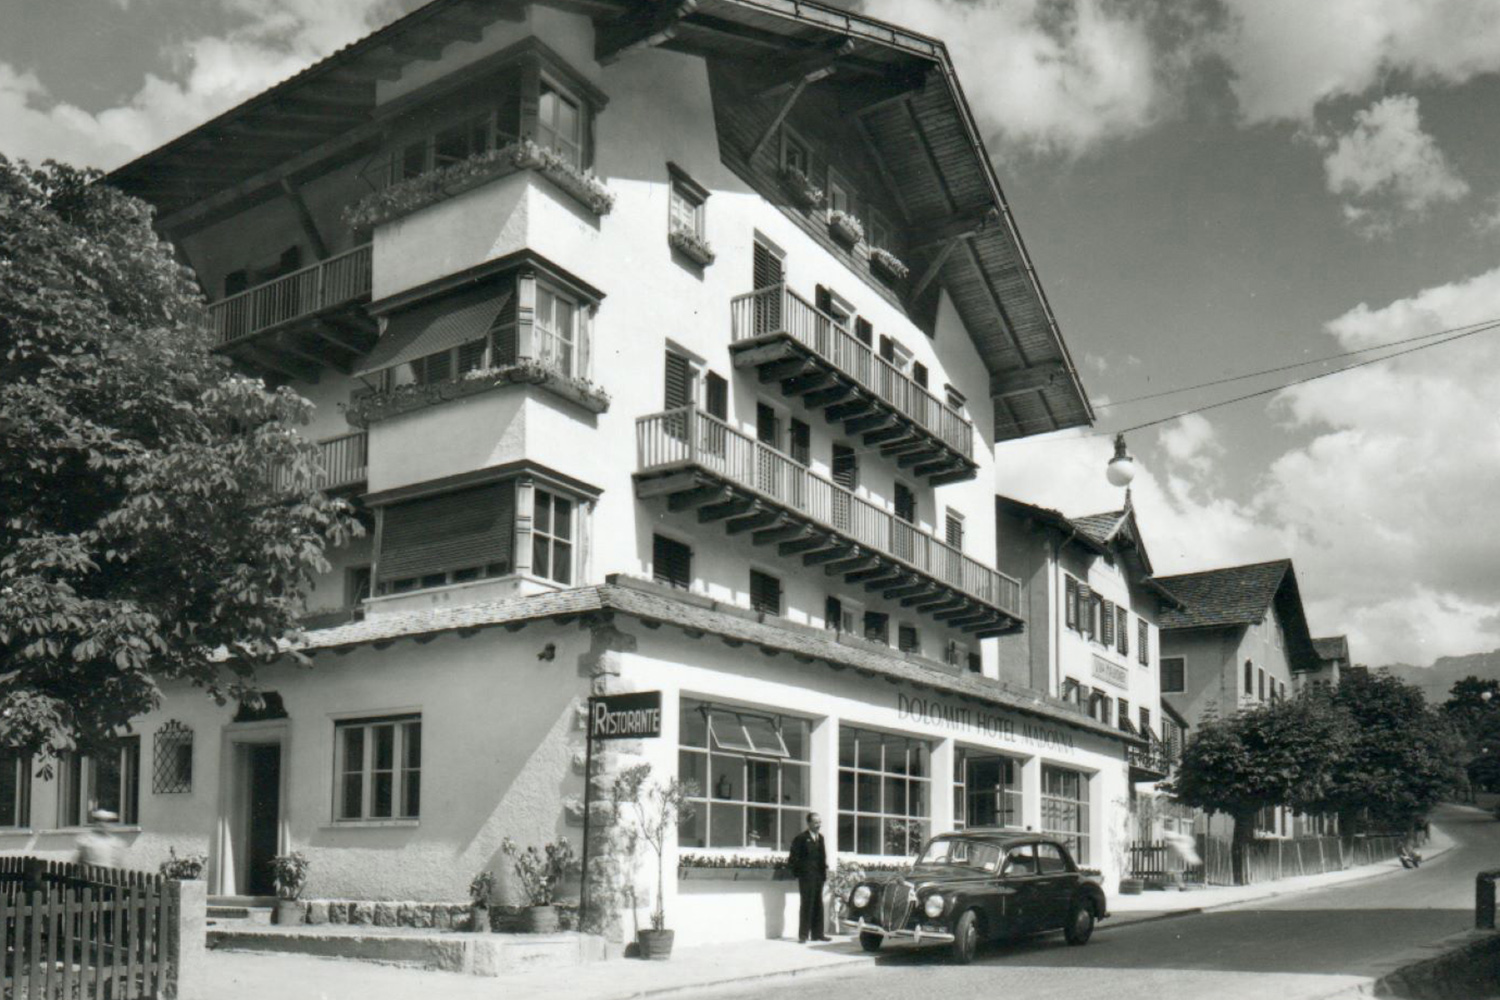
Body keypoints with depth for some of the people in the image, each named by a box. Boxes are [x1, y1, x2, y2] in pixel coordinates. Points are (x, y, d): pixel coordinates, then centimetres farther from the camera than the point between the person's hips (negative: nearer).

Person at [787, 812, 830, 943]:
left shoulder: (820, 837, 15)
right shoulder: (801, 838, -7)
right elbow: (794, 857, -8)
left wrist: (825, 870, 9)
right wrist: (797, 872, -11)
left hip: (819, 877, 7)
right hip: (806, 877, -7)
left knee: (818, 906, 10)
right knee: (806, 905, -5)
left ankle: (817, 933, 17)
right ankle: (803, 935, -1)